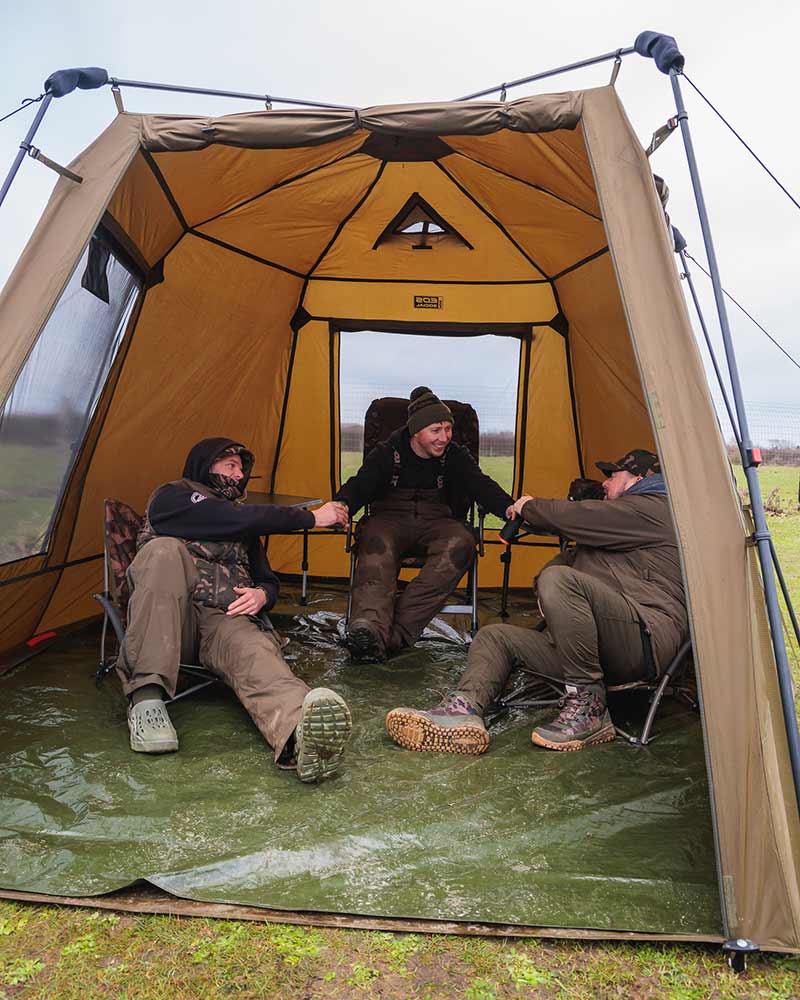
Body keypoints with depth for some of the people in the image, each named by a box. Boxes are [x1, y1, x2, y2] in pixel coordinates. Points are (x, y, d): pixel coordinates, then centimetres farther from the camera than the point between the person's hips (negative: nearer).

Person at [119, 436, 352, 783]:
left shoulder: (244, 530, 27)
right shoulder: (171, 497, 6)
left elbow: (268, 579, 29)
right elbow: (236, 519, -10)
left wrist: (261, 594, 2)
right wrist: (311, 517, -5)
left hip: (224, 619, 3)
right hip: (168, 620, -3)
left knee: (253, 649, -32)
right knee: (166, 550, -31)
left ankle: (300, 734, -67)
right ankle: (146, 700, -36)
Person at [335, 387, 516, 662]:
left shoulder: (456, 456, 5)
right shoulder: (387, 453, 0)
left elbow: (482, 486, -8)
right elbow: (359, 485, -12)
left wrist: (509, 508, -31)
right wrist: (342, 506, -37)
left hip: (436, 521, 2)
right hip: (390, 518, -1)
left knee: (460, 542, -33)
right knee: (378, 545, -37)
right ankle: (369, 627, -58)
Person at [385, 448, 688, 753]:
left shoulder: (650, 507, 1)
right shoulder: (624, 516, 32)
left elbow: (572, 518, -10)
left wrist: (529, 507, 8)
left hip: (647, 639, -10)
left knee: (559, 580, -34)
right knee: (495, 636, 3)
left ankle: (589, 707, -22)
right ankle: (463, 711, -25)